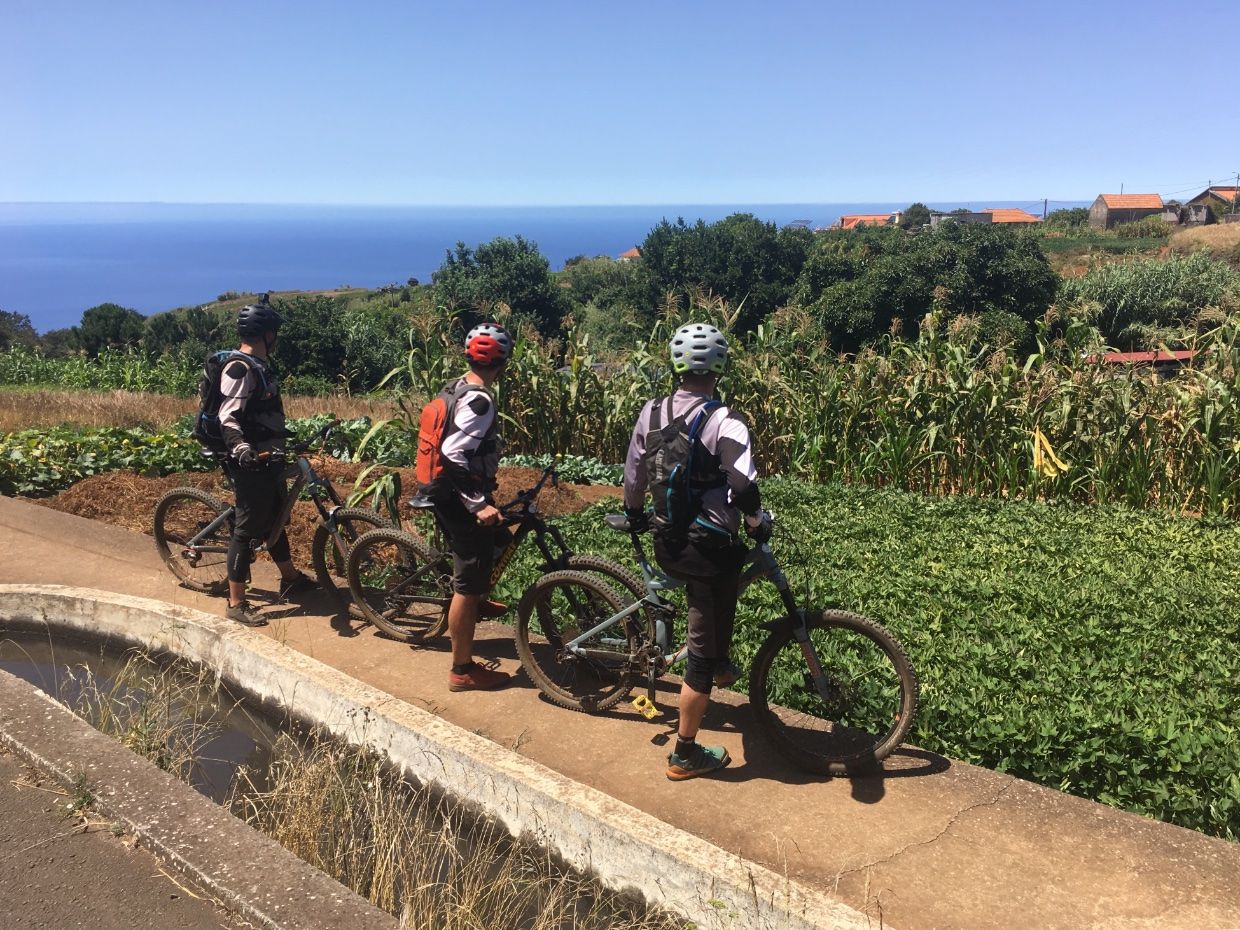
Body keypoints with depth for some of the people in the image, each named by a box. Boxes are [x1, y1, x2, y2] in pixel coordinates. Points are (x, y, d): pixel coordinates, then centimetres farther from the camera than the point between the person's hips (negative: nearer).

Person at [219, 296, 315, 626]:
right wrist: (242, 448, -43)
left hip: (269, 461, 10)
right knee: (248, 529, -4)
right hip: (251, 464, -10)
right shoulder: (240, 368, -17)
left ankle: (291, 579, 40)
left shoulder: (259, 366, 13)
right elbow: (228, 417, -27)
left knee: (274, 519, 23)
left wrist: (284, 443, 33)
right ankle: (236, 604, 3)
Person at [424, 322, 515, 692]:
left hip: (451, 493, 10)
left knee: (499, 539, 28)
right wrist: (479, 505, -28)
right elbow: (453, 457, -30)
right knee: (468, 584, -2)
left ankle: (477, 602, 48)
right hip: (460, 499, -10)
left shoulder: (457, 389, 8)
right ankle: (462, 671, 8)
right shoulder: (479, 401, -22)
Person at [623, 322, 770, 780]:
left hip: (667, 541, 7)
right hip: (710, 546, -7)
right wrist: (760, 524, -7)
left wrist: (634, 514, 28)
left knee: (725, 585, 37)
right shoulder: (725, 423, -18)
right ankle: (685, 755, 16)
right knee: (702, 652, 6)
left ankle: (721, 664, 49)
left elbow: (634, 474, 11)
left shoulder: (651, 413, 1)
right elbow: (744, 487, -27)